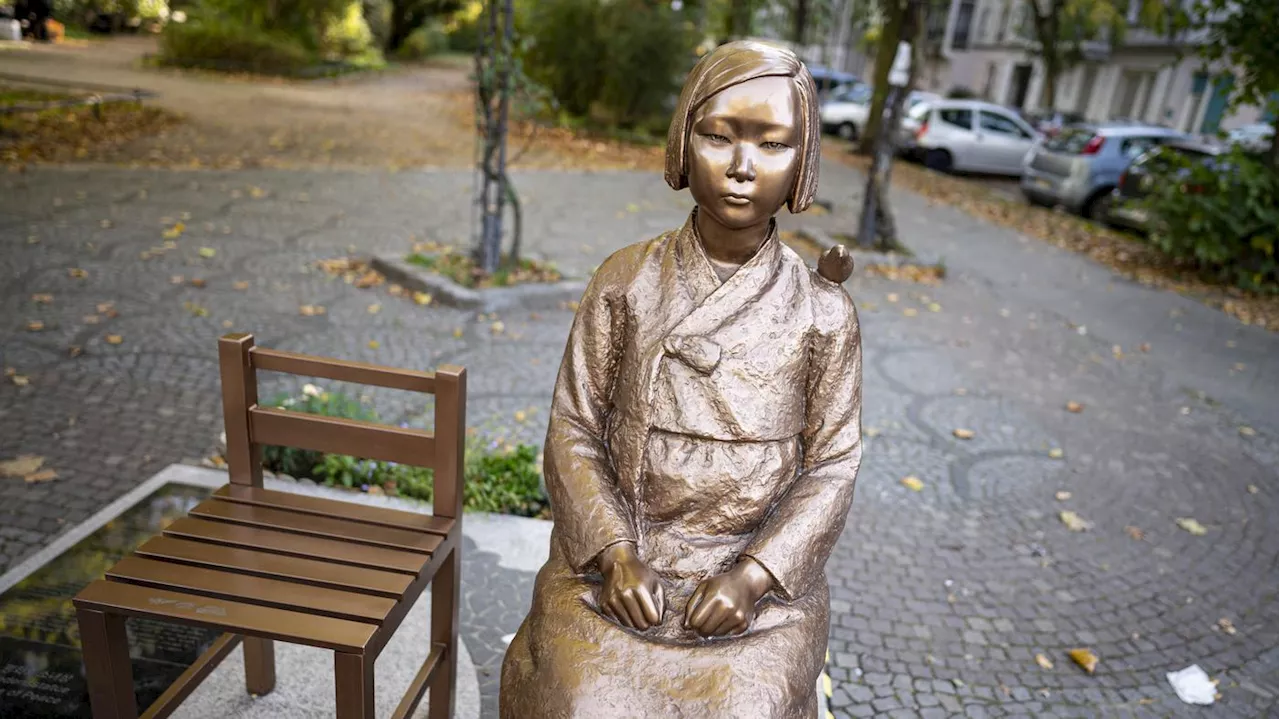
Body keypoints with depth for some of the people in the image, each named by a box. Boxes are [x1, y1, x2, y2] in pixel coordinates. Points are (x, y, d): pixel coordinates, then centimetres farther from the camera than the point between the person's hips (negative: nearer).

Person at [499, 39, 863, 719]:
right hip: (612, 559, 0)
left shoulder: (822, 311, -4)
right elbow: (572, 430, -1)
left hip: (758, 571, 1)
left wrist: (753, 575, -12)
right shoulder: (625, 280, -3)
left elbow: (831, 464, 0)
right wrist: (615, 554, -12)